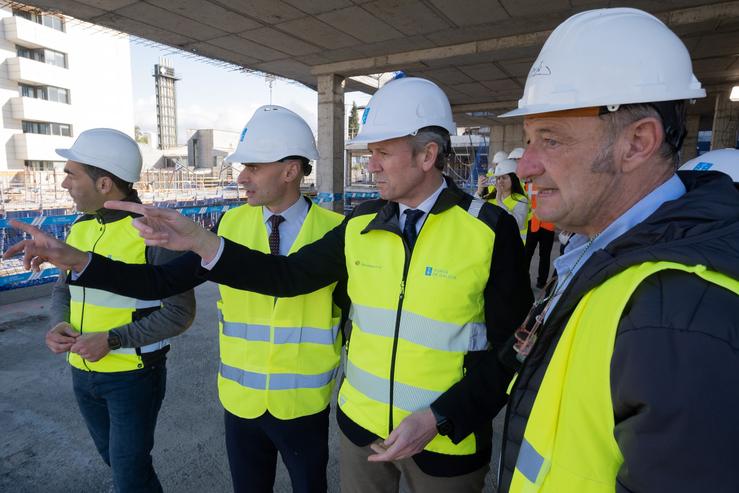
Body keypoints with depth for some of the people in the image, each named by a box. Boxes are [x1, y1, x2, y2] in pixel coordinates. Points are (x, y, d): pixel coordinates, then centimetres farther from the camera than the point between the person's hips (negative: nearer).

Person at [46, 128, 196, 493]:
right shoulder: (80, 227, 3)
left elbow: (180, 312, -19)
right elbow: (63, 289, 12)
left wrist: (112, 340, -23)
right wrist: (59, 325, -8)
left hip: (134, 376, -7)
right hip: (82, 372, 7)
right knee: (114, 458, 24)